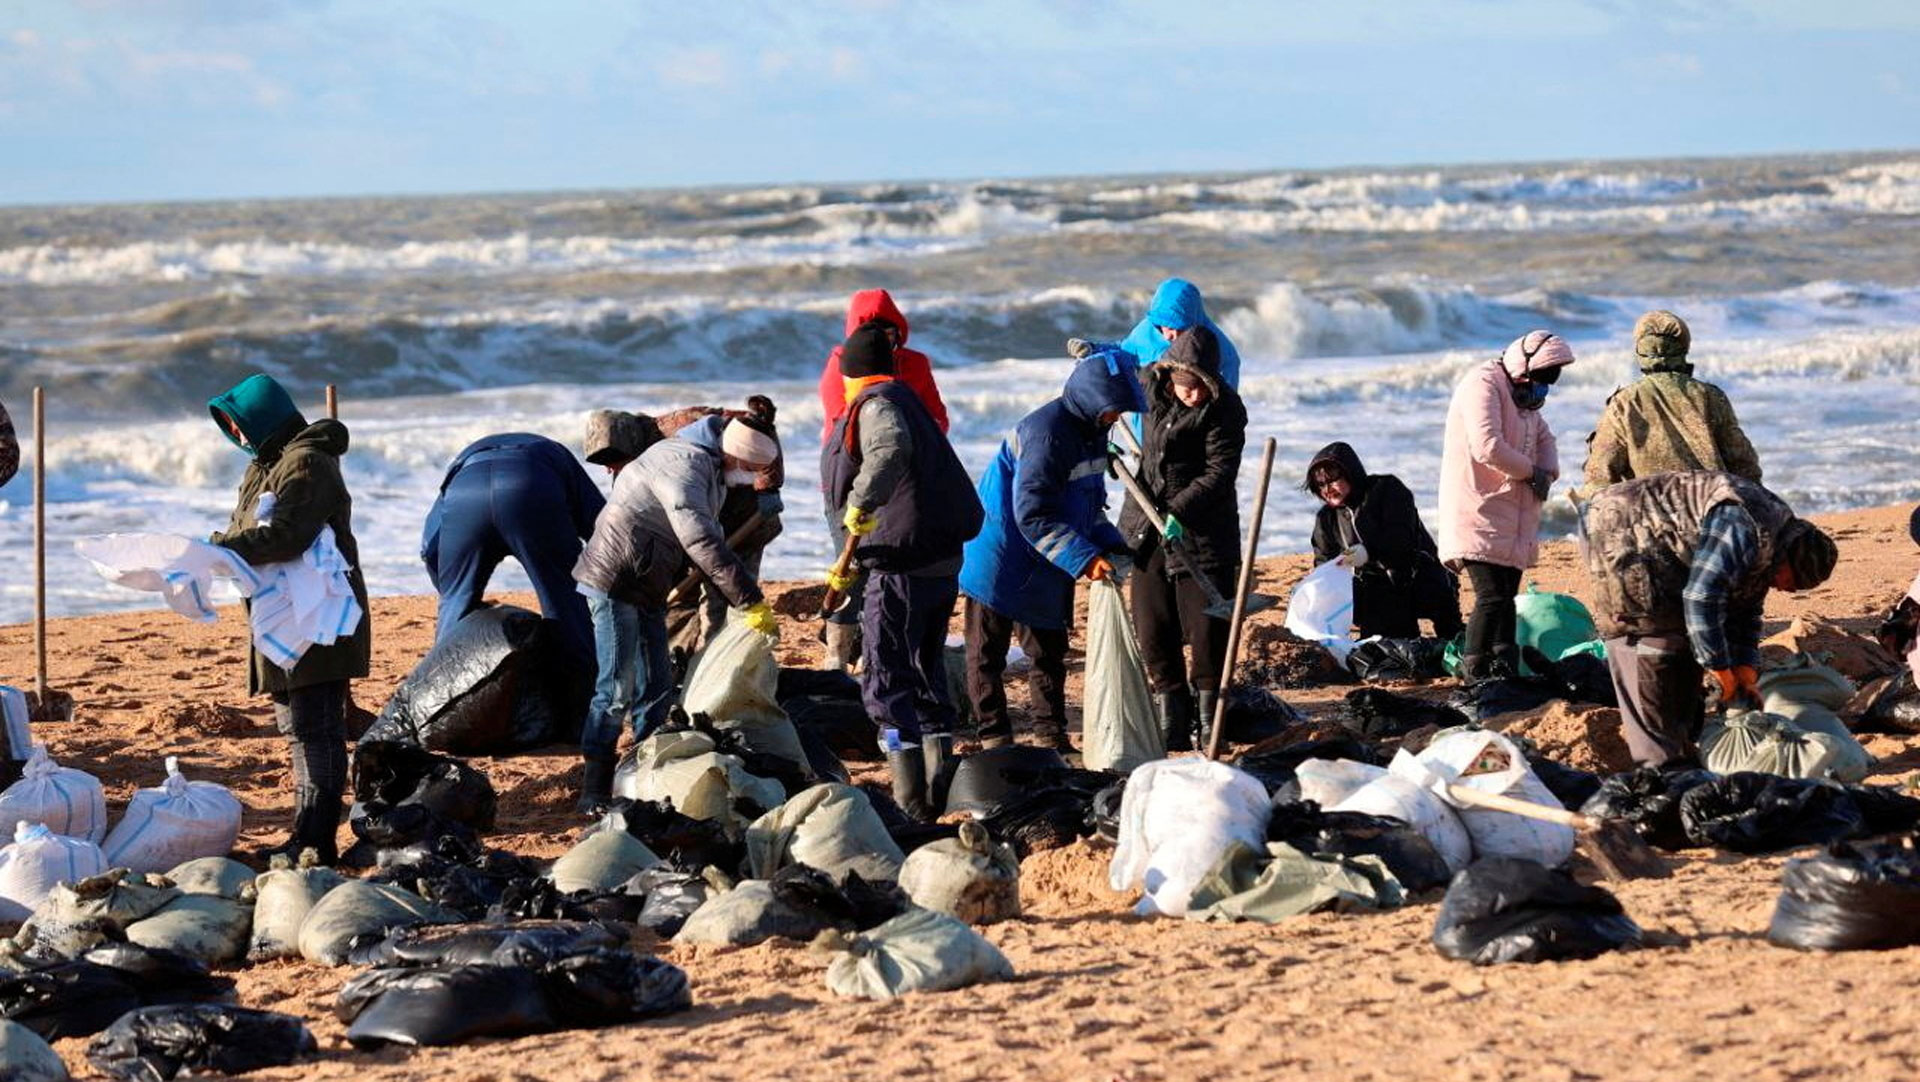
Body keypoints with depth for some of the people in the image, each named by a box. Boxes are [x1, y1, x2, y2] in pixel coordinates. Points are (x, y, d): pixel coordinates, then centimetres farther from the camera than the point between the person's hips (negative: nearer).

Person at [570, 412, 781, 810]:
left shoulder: (711, 471, 11)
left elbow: (711, 537, 17)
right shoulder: (685, 464, -22)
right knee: (618, 687, -11)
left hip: (647, 591, 10)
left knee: (657, 685, 11)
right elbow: (702, 542, -31)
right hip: (614, 583, -10)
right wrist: (752, 602, -31)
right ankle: (594, 793, -8)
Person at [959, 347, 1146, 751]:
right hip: (1002, 562, -9)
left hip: (1045, 567, 9)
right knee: (987, 654, 1)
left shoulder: (1091, 430, 5)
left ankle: (1052, 736, 21)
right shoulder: (1047, 432, -25)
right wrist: (1083, 559, -31)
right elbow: (1033, 514, -29)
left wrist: (1111, 545, 2)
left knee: (1050, 651, 13)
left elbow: (1089, 502, 17)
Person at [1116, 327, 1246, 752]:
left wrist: (1181, 512, -29)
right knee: (1153, 630, 5)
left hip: (1202, 531, -5)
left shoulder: (1224, 409, -16)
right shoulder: (1151, 384, -1)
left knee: (1207, 628, -4)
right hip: (1148, 525, 5)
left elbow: (1219, 473, -21)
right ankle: (1171, 718, 13)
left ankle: (1207, 714, 8)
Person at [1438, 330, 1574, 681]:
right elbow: (1488, 447, -27)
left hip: (1512, 518, 10)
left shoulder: (1523, 393, 17)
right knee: (1492, 596, -15)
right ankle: (1475, 672, -11)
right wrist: (1531, 471, -13)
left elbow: (1543, 436, 27)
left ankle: (1505, 668, 19)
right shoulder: (1483, 385, -15)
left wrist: (1547, 471, 4)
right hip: (1478, 515, -10)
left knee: (1506, 595, 12)